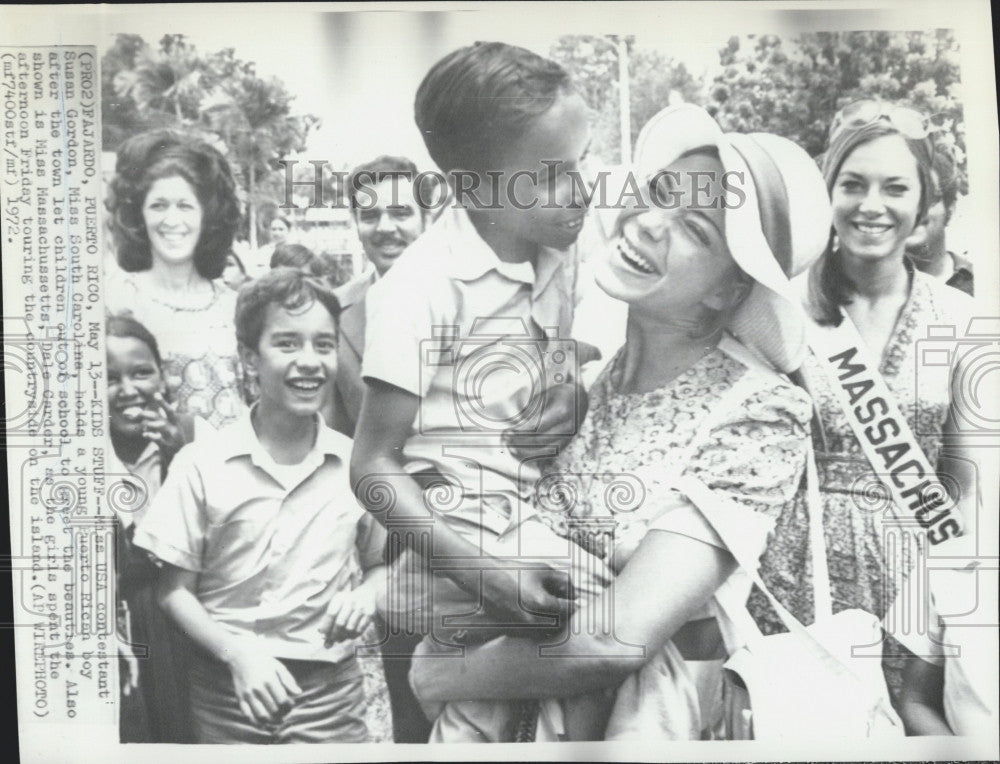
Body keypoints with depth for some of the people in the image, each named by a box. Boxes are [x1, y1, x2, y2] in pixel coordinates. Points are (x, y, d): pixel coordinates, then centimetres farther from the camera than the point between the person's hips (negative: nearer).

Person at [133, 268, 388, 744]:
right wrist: (238, 653, -14)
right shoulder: (201, 464, -6)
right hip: (226, 690, 0)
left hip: (330, 690, 1)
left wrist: (367, 594, -11)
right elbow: (174, 589, -1)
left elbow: (384, 562, 9)